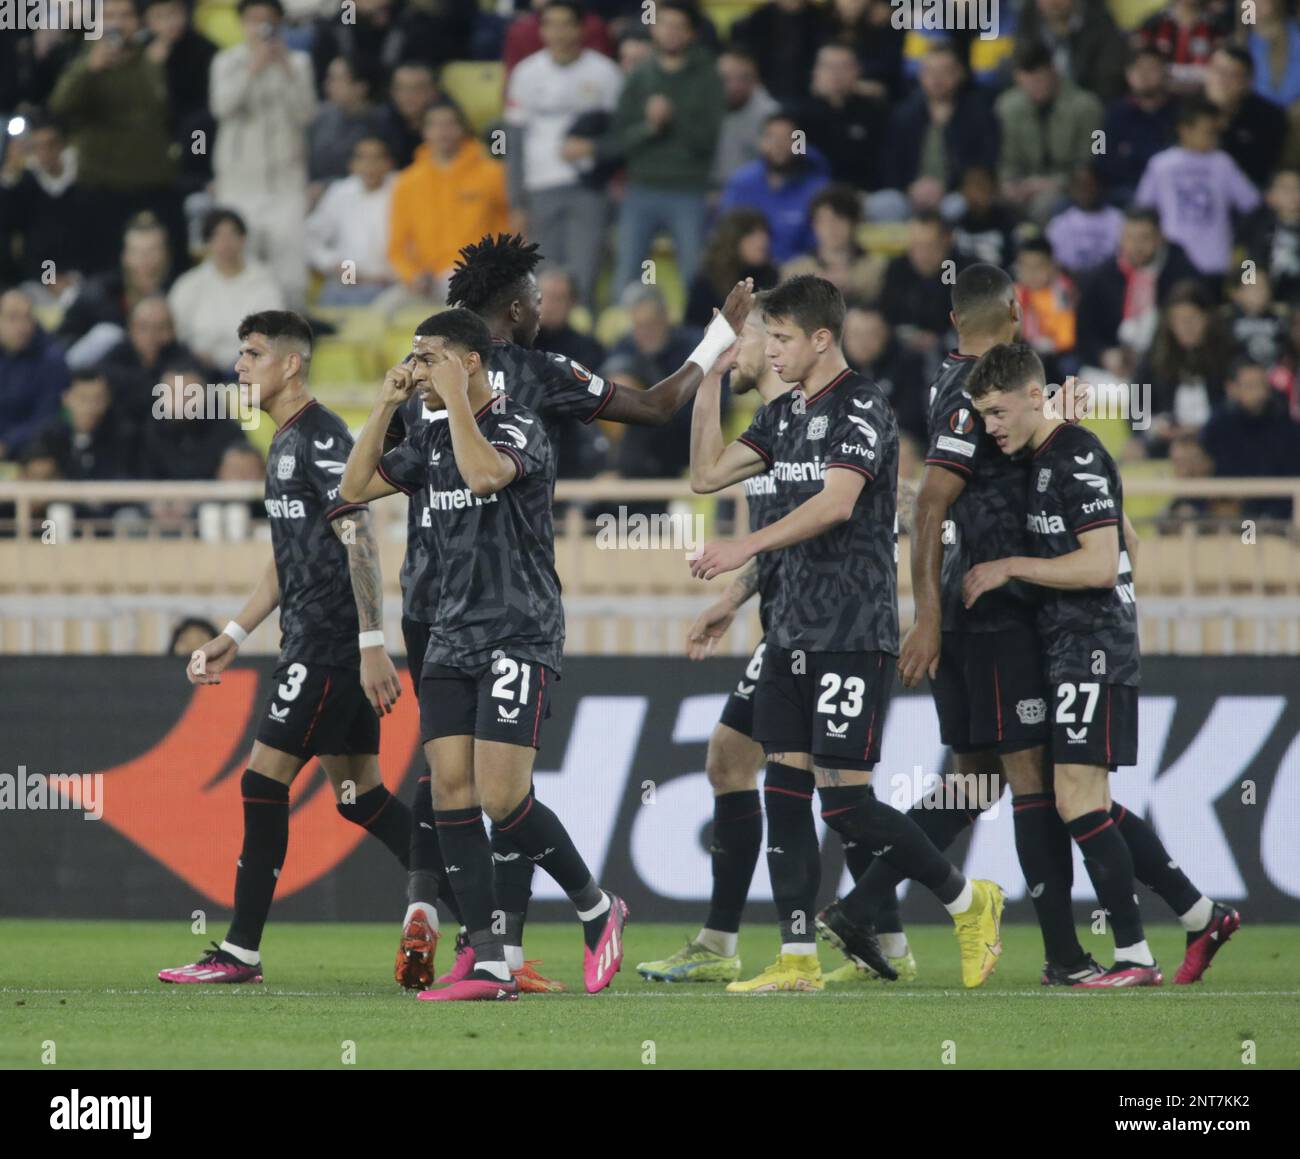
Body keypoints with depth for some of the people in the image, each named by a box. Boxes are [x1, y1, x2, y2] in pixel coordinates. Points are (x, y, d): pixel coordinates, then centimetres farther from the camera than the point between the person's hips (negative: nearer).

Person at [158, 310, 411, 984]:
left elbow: (359, 541, -19)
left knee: (263, 781, -8)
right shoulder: (285, 445, 19)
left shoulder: (320, 436, -12)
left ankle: (240, 953, -4)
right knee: (359, 795, 9)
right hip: (312, 644, 10)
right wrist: (235, 635, 22)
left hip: (328, 645, -10)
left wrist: (372, 645, -24)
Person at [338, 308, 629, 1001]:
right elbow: (355, 488, 12)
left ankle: (597, 909, 9)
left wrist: (455, 399, -19)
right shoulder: (431, 440, 13)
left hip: (519, 638, -7)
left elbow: (484, 474, -30)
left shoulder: (520, 429, -9)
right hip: (452, 639, 7)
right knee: (451, 789, -5)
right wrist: (385, 406, 4)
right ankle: (489, 965, -4)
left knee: (502, 798, -14)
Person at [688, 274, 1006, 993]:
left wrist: (747, 548, -31)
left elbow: (837, 502, -24)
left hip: (853, 635, -8)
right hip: (794, 631, 8)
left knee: (845, 801, -10)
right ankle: (797, 958, 5)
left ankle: (969, 903, 7)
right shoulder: (784, 414, 15)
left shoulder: (862, 408, -11)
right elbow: (707, 475, 16)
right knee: (784, 789, 3)